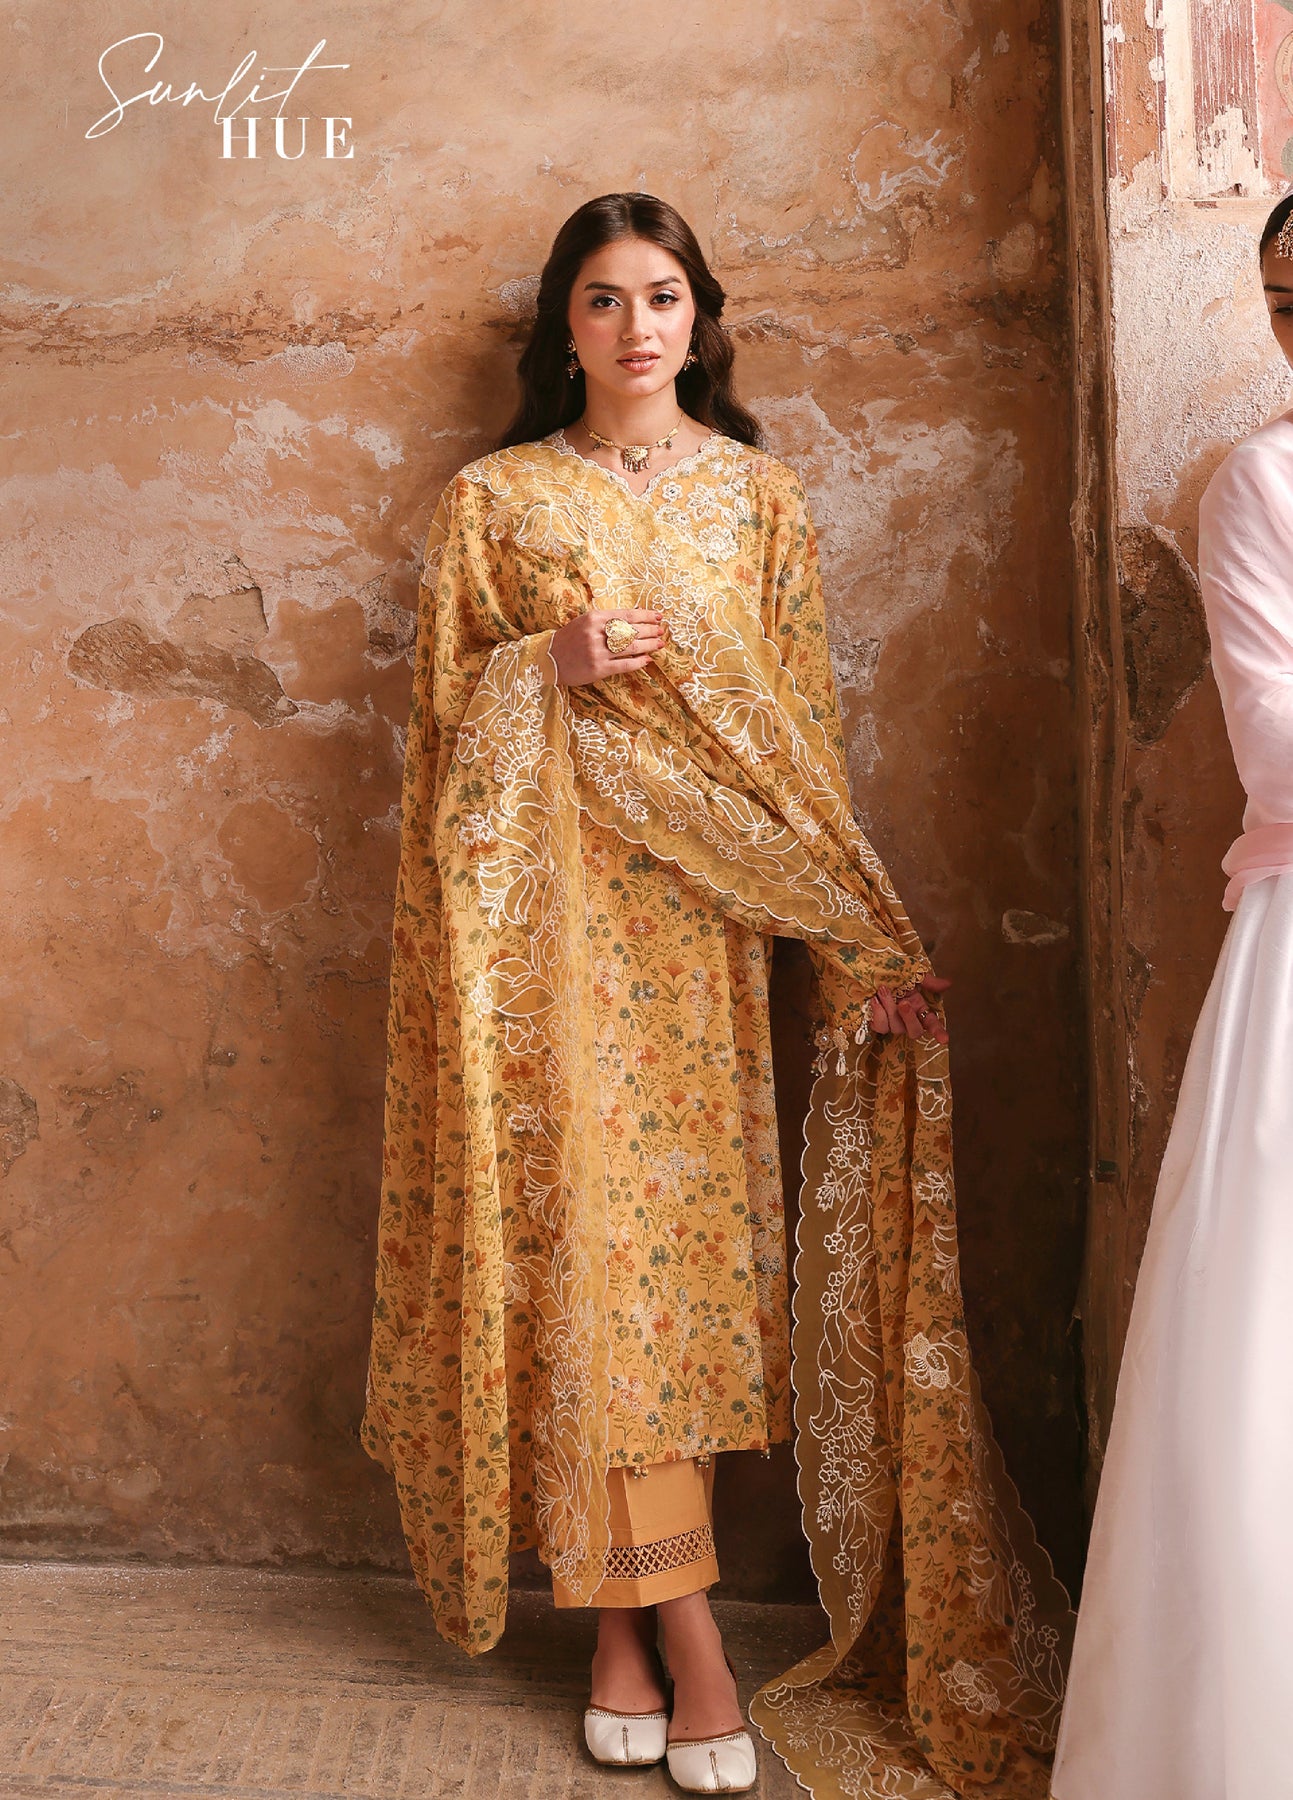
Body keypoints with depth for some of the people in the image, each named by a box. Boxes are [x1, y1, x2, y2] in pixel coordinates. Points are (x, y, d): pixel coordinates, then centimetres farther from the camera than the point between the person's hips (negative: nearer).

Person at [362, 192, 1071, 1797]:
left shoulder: (758, 498, 10)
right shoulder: (491, 500, 8)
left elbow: (801, 727, 6)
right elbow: (446, 714, 8)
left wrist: (859, 943, -1)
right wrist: (549, 666, -13)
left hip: (701, 910, 1)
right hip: (554, 910, -1)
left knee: (675, 1219, 0)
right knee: (591, 1216, -6)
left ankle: (628, 1616, 13)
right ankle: (675, 1620, 2)